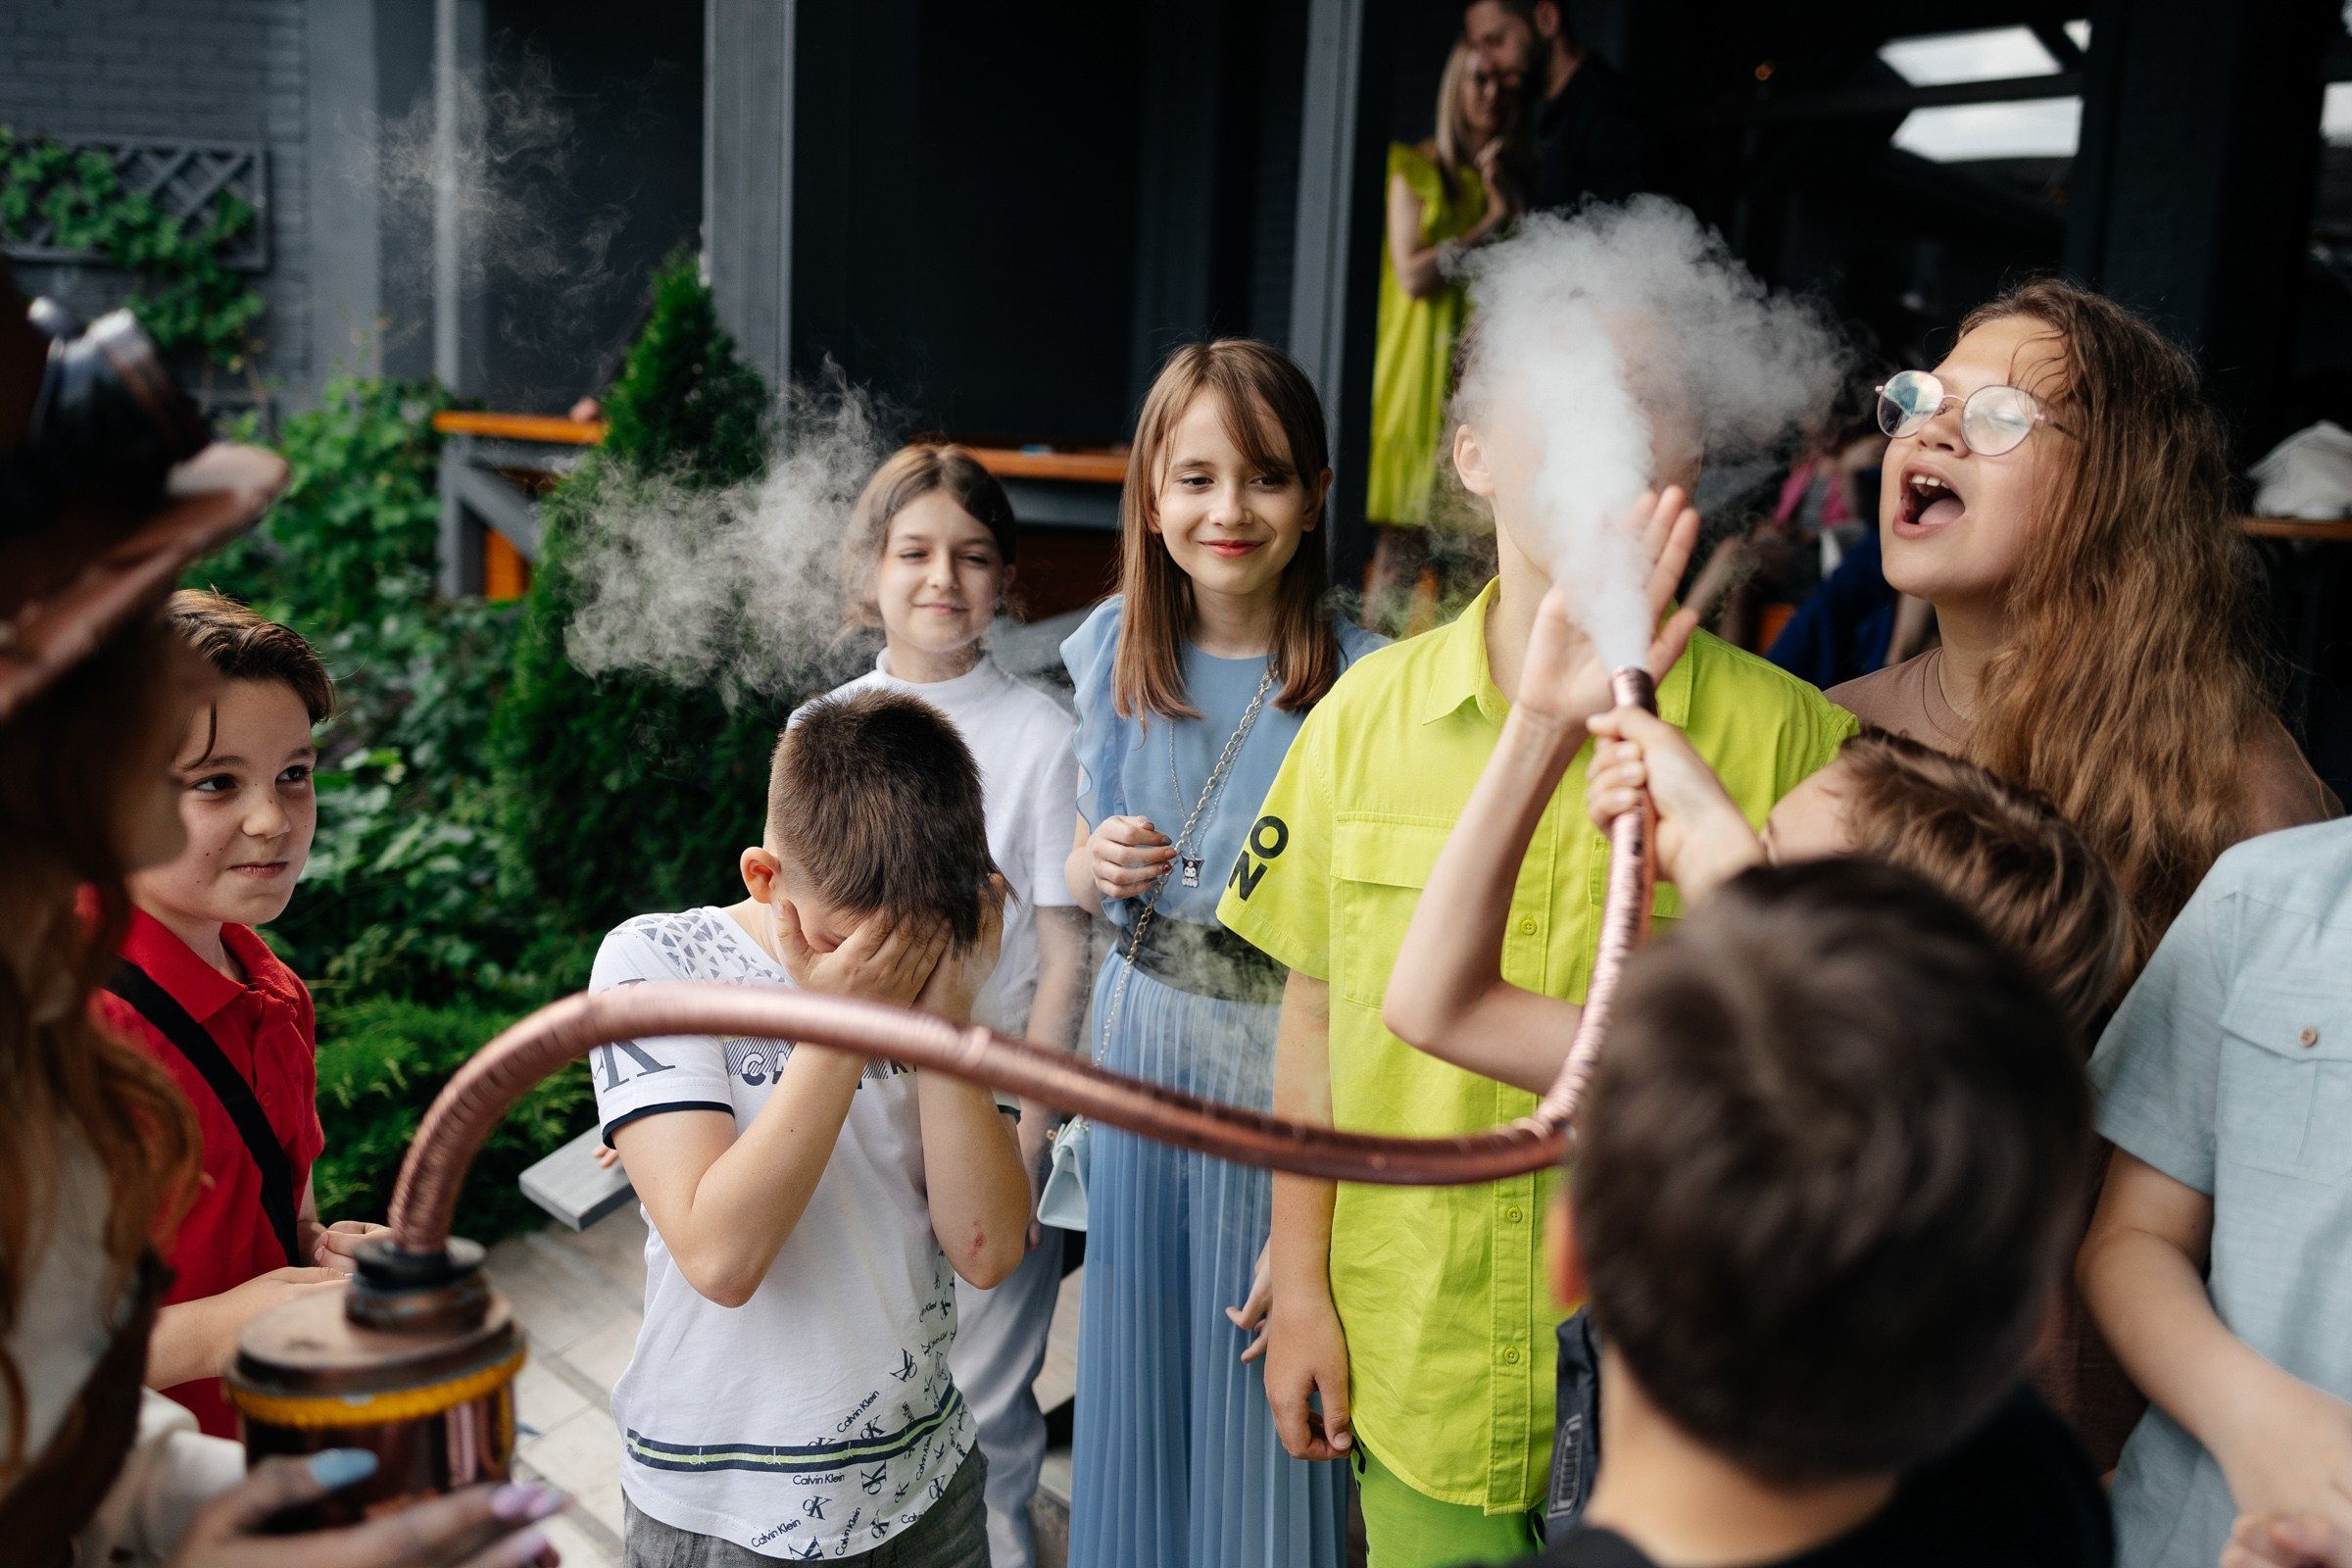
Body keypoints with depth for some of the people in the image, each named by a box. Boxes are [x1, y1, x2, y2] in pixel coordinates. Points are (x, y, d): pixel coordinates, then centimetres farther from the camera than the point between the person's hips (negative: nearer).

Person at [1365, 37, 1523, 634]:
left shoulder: (1523, 177, 16)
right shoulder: (1417, 168, 7)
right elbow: (1412, 274, -3)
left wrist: (1514, 201, -1)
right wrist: (1491, 222, -4)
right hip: (1426, 367, -3)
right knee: (1402, 540, -7)